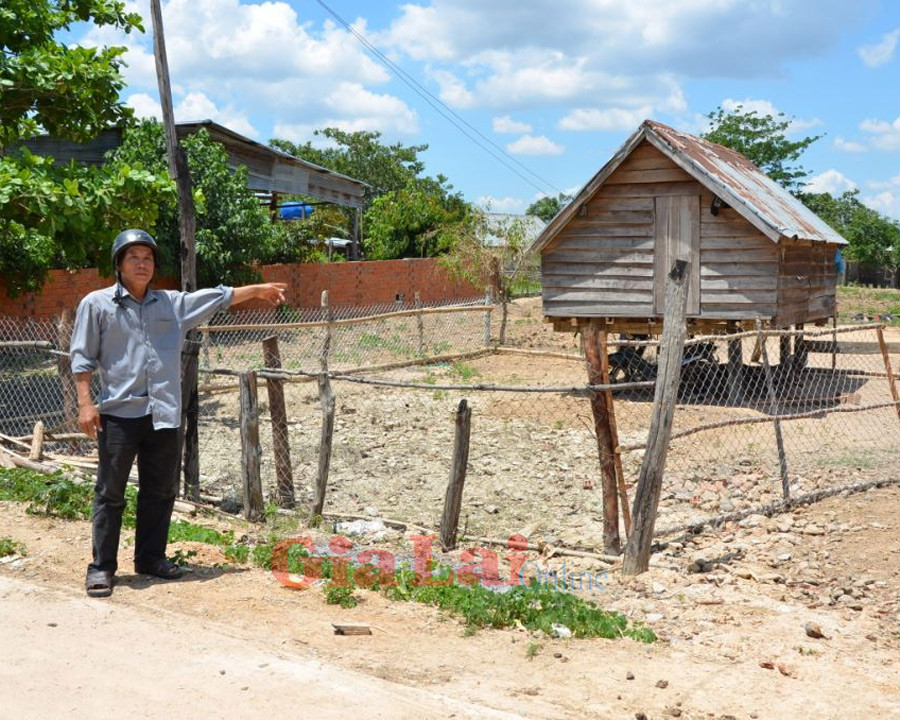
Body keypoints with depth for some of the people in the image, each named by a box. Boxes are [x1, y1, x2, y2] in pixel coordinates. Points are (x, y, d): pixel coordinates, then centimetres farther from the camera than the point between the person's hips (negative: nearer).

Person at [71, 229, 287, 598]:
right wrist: (85, 404, -8)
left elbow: (218, 297, 21)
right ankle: (101, 567, 8)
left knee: (160, 491, 11)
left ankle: (150, 557, 24)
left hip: (163, 414, 4)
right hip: (118, 413, -4)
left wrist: (258, 289, 24)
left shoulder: (173, 303, 11)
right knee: (110, 493, 0)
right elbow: (82, 358, 0)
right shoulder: (96, 304, 1)